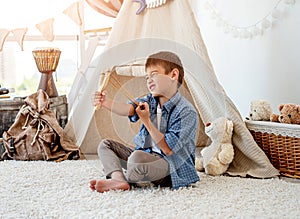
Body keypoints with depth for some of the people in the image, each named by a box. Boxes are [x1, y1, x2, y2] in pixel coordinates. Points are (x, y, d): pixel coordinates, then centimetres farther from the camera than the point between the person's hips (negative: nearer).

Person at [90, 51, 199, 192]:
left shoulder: (186, 112, -18)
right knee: (105, 145, 5)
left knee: (137, 157, -37)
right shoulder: (150, 100, 6)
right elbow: (128, 109, -14)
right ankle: (119, 180, -21)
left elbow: (168, 149, -22)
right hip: (147, 156, 8)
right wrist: (107, 102, -33)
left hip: (174, 167, -8)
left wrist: (147, 121, -20)